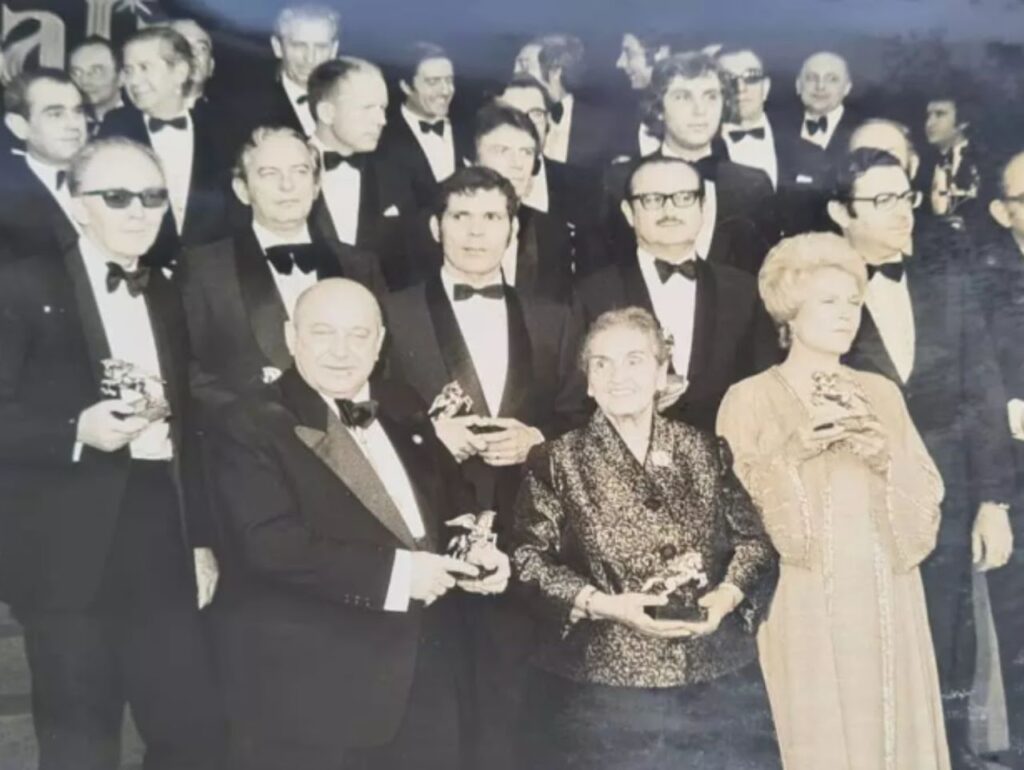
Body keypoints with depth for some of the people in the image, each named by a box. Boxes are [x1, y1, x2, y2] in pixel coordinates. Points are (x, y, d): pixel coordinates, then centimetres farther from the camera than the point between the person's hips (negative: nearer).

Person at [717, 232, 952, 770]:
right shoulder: (749, 398, -1)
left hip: (887, 600, 4)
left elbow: (927, 503, 8)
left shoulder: (882, 393, 12)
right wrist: (793, 452, -18)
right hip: (806, 605, -4)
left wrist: (887, 455, -10)